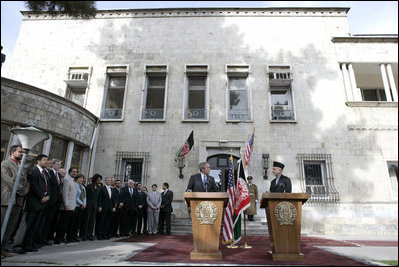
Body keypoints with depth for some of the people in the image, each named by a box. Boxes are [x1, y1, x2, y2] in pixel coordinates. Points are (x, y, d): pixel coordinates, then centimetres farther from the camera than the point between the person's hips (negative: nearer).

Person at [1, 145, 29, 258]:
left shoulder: (21, 166, 18)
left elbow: (25, 181, 17)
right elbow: (9, 181, -14)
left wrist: (25, 190, -3)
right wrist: (22, 191, -11)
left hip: (18, 201, 7)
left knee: (11, 227, 9)